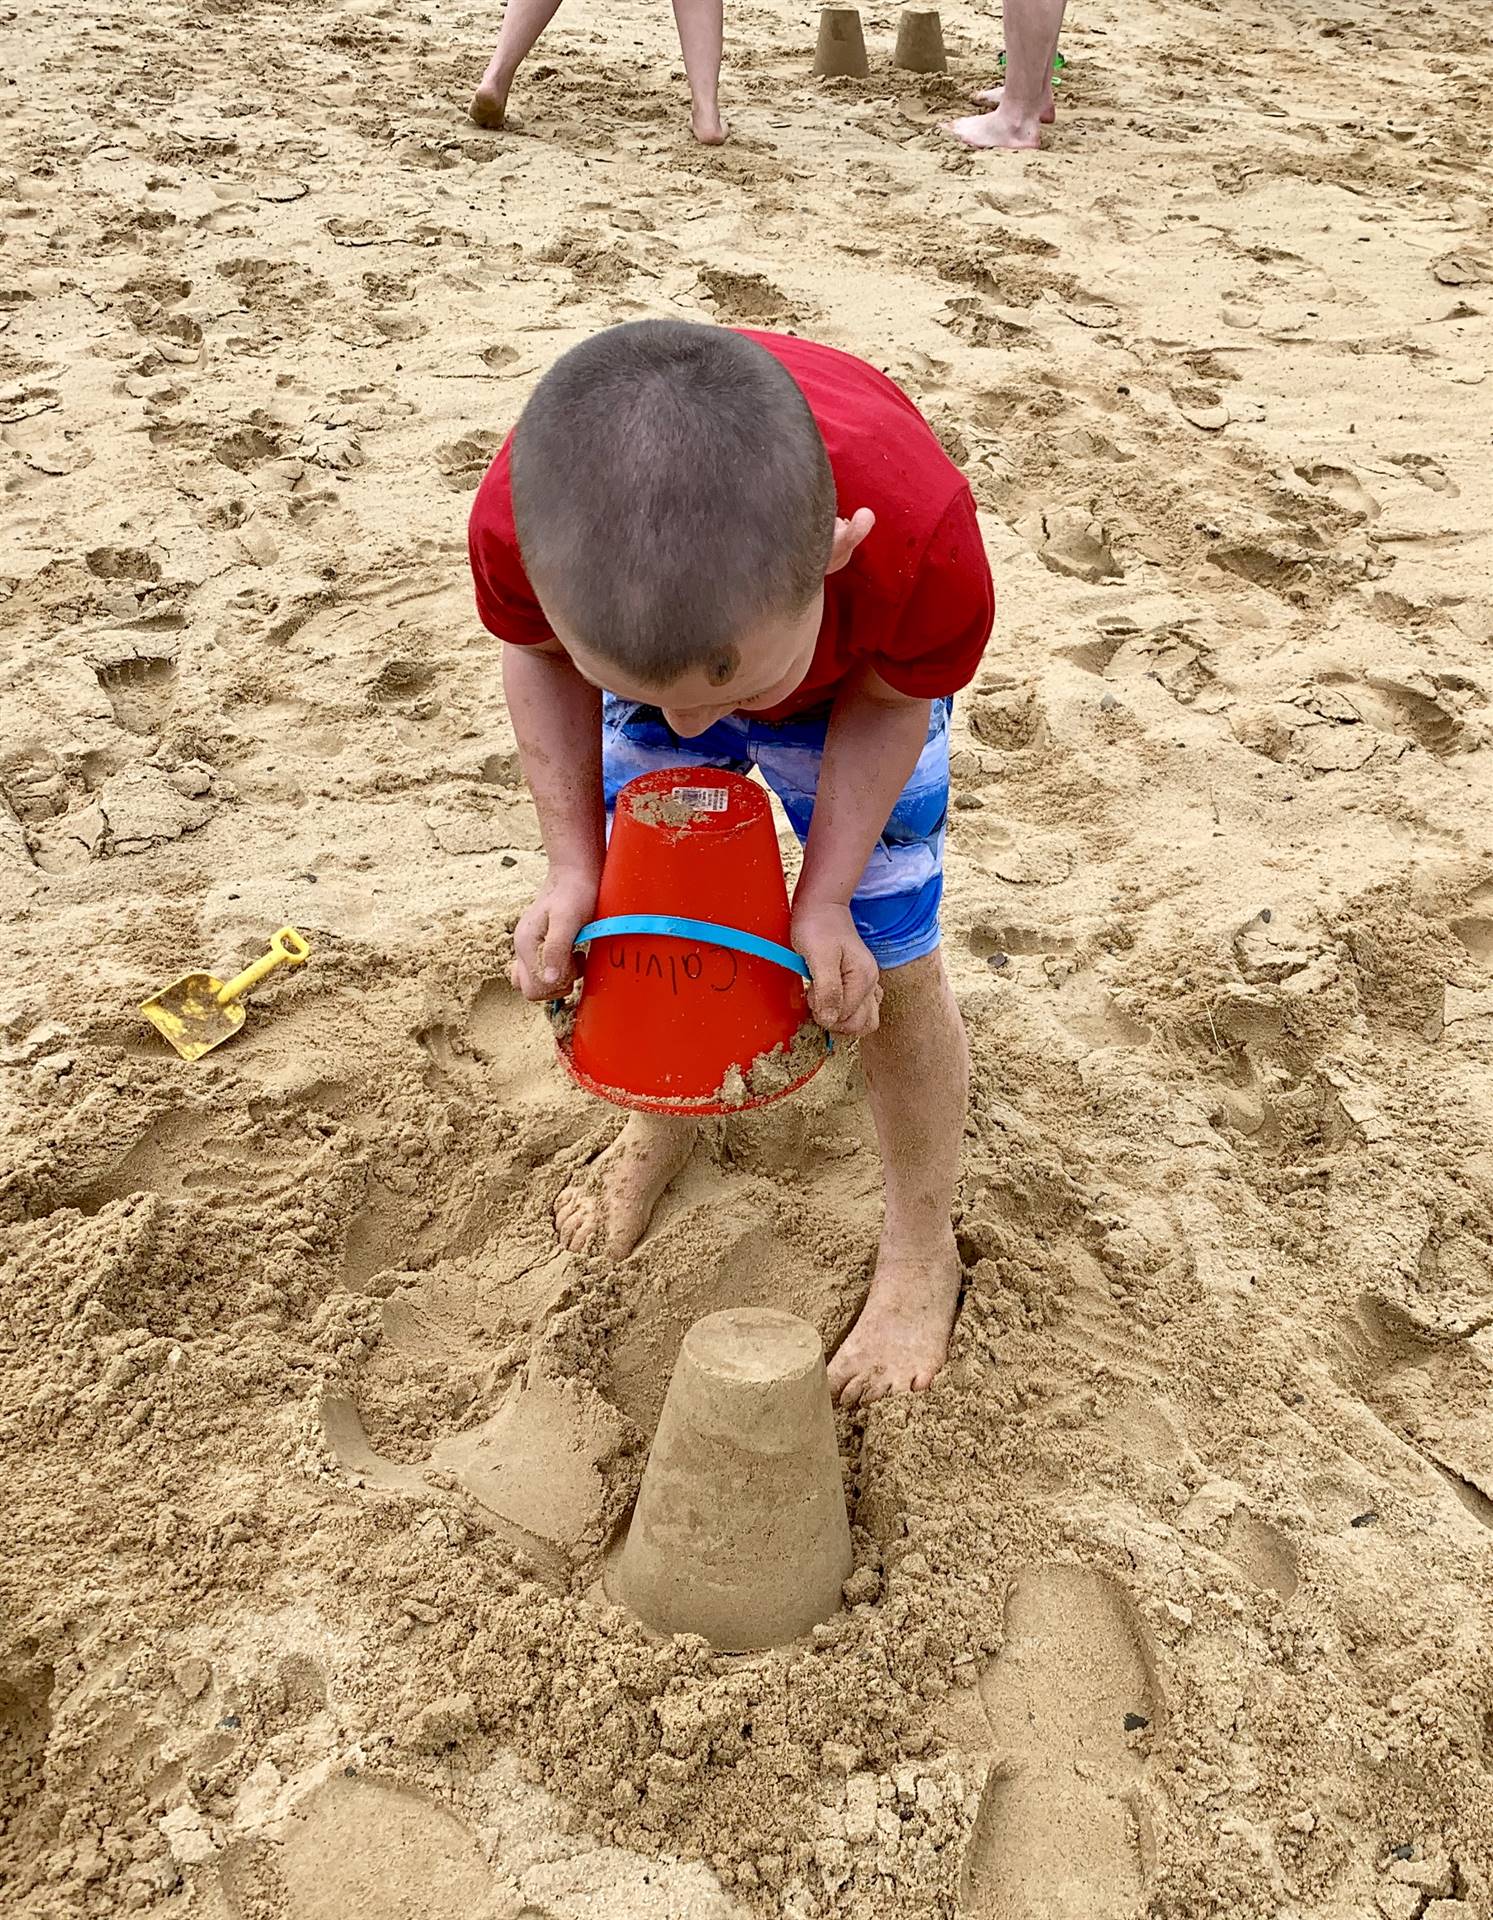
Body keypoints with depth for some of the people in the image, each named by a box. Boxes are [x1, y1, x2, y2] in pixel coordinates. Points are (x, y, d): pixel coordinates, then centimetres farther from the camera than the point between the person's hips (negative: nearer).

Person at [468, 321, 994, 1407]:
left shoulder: (923, 544, -47)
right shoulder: (521, 521, -42)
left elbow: (890, 699, -22)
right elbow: (537, 658, -15)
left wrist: (824, 898, -29)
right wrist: (574, 865, -25)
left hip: (857, 684, -2)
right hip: (641, 639, 2)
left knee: (890, 971, -1)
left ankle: (923, 1254, 23)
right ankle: (660, 1128, 44)